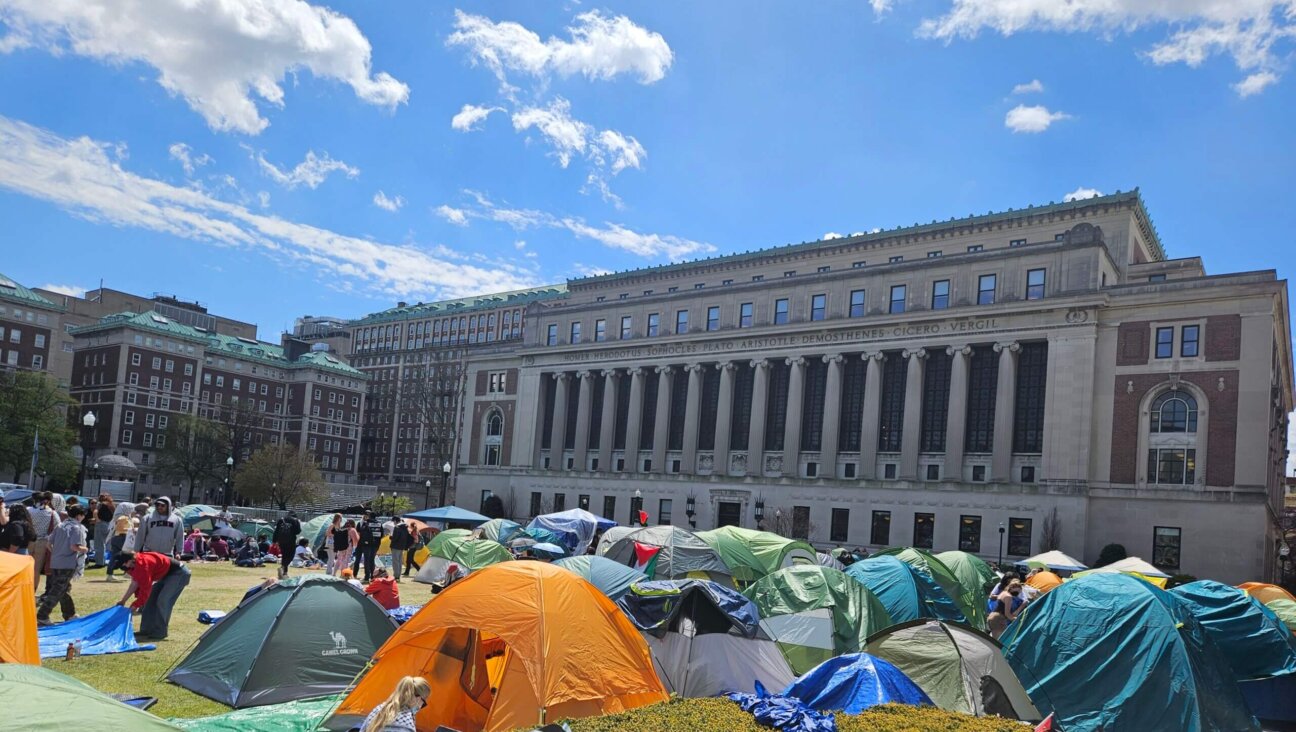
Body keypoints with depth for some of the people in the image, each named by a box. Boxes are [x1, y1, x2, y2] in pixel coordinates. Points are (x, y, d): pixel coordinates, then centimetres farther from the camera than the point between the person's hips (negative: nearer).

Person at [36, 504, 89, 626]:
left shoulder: (60, 526, 11)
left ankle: (70, 614, 30)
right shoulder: (78, 528, -10)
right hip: (68, 564, -8)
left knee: (65, 588, 19)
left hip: (55, 563, 8)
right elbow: (74, 546, -20)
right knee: (56, 592, -5)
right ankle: (42, 616, -10)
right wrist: (85, 549, -2)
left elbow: (50, 543, 11)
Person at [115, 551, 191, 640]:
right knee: (152, 598, 9)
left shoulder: (142, 564, -29)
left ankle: (160, 633, -8)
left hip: (179, 573, -11)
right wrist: (123, 601, 11)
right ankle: (147, 630, 16)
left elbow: (145, 588, -25)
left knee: (162, 601, -16)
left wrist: (135, 605, -16)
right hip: (167, 574, 11)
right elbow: (134, 583, 11)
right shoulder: (135, 563, 1)